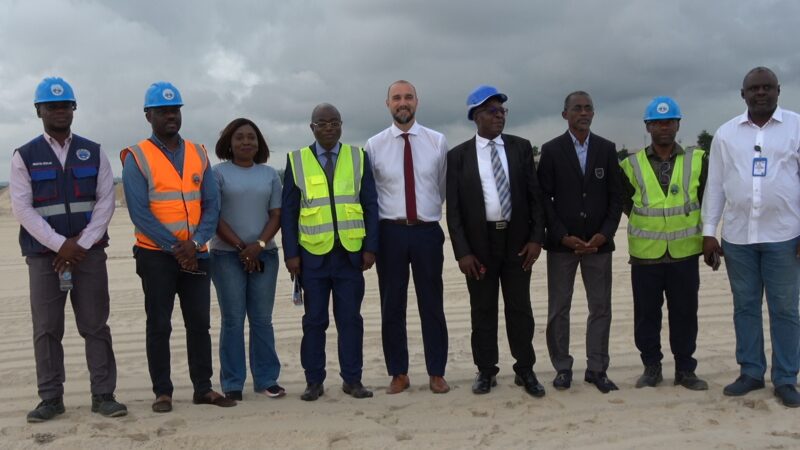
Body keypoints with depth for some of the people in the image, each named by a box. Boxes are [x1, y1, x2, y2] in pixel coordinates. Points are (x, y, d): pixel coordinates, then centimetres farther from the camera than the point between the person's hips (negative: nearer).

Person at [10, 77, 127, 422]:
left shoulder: (93, 153, 8)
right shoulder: (24, 156, 5)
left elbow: (106, 201, 2)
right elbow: (22, 209, -3)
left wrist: (81, 245, -9)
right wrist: (61, 244, -12)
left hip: (89, 251, 1)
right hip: (43, 254, 0)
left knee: (95, 326, 2)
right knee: (46, 329, 2)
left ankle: (103, 395, 7)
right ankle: (51, 398, 11)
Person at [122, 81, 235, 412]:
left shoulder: (198, 154, 8)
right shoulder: (137, 158, -4)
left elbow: (212, 204, 3)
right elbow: (139, 212, -11)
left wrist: (195, 243, -12)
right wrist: (175, 248, -15)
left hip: (196, 255, 4)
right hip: (156, 255, -3)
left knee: (199, 323, 7)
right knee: (159, 325, 4)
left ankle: (203, 388, 16)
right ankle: (162, 392, 13)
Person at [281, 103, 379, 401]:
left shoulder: (358, 157, 7)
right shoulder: (297, 161, 4)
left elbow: (370, 205, 6)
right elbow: (288, 211, 3)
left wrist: (370, 247, -2)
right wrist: (291, 253, -3)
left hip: (351, 252, 1)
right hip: (313, 254, -1)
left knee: (350, 318, 5)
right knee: (314, 320, 6)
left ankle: (352, 379, 15)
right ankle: (314, 381, 16)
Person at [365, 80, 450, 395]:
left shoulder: (437, 141, 2)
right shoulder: (374, 145, 2)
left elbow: (444, 186, 11)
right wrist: (375, 227, 6)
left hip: (428, 230, 0)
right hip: (390, 232, 0)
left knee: (432, 304, 6)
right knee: (391, 306, 6)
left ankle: (436, 373, 18)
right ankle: (398, 374, 19)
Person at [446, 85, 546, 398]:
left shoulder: (521, 148, 5)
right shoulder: (458, 155, 0)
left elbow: (535, 195, 4)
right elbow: (453, 208, -2)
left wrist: (536, 238, -5)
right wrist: (462, 251, -9)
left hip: (517, 240, 1)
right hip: (479, 243, -1)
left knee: (520, 308, 8)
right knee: (483, 310, 8)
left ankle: (525, 370, 21)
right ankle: (486, 371, 21)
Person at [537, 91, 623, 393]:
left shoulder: (607, 149, 6)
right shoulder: (551, 150, 0)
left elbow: (616, 197, 5)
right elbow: (544, 197, -3)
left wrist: (604, 234, -7)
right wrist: (564, 236, -11)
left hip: (598, 241, 2)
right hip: (561, 242, -2)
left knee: (601, 308, 5)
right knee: (558, 309, 4)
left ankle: (596, 369, 15)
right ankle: (562, 368, 16)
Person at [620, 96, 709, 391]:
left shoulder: (697, 161, 1)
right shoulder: (632, 165, 0)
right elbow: (621, 200, 12)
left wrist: (708, 237, 7)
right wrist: (642, 221, 4)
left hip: (685, 253, 0)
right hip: (645, 255, 0)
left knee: (685, 313, 7)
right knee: (646, 314, 7)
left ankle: (685, 369, 21)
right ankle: (651, 367, 21)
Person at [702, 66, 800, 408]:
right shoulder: (725, 133, 6)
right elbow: (715, 185, 7)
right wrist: (708, 232, 3)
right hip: (737, 236, 2)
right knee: (745, 306, 10)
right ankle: (751, 372, 21)